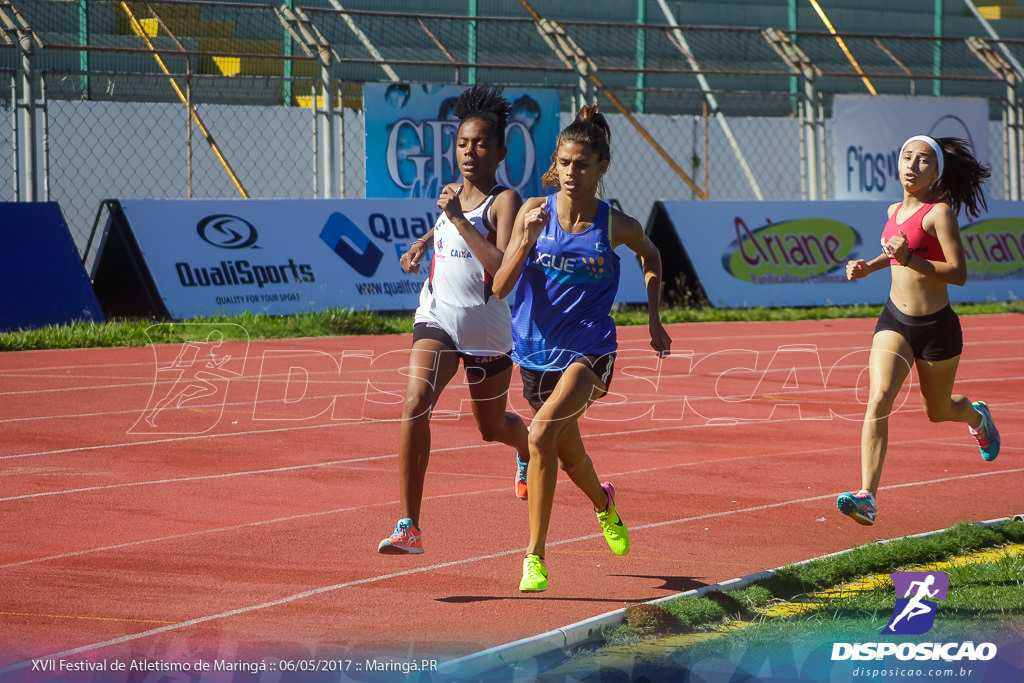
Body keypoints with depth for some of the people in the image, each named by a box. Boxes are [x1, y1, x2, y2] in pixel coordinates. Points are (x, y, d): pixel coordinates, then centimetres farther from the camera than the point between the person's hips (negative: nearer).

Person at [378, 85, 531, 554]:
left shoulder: (505, 201, -11)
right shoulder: (452, 194, 8)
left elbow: (505, 269, -27)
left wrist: (458, 219, -26)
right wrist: (420, 245, 16)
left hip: (487, 327, -3)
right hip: (437, 318, 3)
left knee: (493, 427, 16)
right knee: (415, 404, -22)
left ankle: (528, 451, 57)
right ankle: (409, 526, -23)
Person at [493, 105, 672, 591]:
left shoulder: (616, 226, -7)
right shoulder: (535, 212, -7)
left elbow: (650, 256, 17)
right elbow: (500, 287, -9)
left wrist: (654, 318, 14)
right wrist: (526, 242, -24)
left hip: (589, 349, -3)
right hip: (537, 349, 3)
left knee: (542, 433, -27)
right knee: (567, 453, 20)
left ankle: (535, 555, -21)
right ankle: (603, 504, 56)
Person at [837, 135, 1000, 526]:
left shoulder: (939, 212, -13)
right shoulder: (895, 211, 8)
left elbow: (958, 273, -21)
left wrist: (910, 260, -32)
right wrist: (869, 267, 12)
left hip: (936, 327, -4)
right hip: (894, 321, 4)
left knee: (939, 411, 17)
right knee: (878, 400, -19)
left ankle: (977, 416, 55)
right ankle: (866, 498, -28)